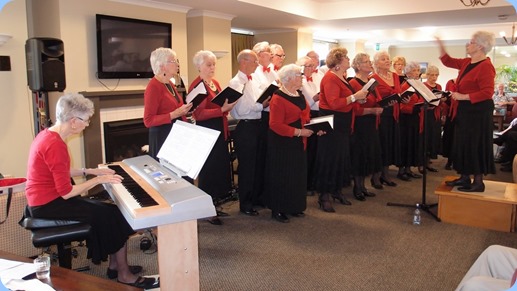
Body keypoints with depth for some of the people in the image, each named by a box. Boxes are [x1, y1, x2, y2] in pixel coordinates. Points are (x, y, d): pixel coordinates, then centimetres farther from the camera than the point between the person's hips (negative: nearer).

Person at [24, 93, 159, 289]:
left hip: (47, 200, 10)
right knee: (113, 214, -6)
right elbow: (66, 193, -25)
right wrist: (97, 180, -15)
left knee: (107, 211, 7)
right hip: (49, 205, -10)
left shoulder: (48, 135, 6)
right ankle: (124, 274, 8)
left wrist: (89, 171, 10)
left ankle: (115, 265, 16)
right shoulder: (56, 145, -26)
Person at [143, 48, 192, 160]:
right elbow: (148, 121, -18)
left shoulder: (169, 84, 11)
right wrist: (174, 114, -23)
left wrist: (184, 110, 8)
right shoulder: (153, 87, -15)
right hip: (162, 136, -8)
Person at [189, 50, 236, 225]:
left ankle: (214, 206, 25)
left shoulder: (215, 83, 14)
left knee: (220, 167, 13)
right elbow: (198, 114, -20)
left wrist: (228, 105, 3)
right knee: (208, 170, -1)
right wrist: (222, 109, -25)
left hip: (220, 131, 9)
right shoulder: (196, 86, -12)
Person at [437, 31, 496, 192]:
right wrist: (441, 46, 11)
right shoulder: (467, 63, 9)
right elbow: (449, 62, 23)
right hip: (464, 111, 9)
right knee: (463, 144, 14)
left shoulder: (485, 66, -18)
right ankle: (464, 178, 24)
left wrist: (463, 97, -22)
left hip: (477, 112, -9)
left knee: (475, 146, -3)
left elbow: (487, 93, -23)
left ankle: (478, 183, 7)